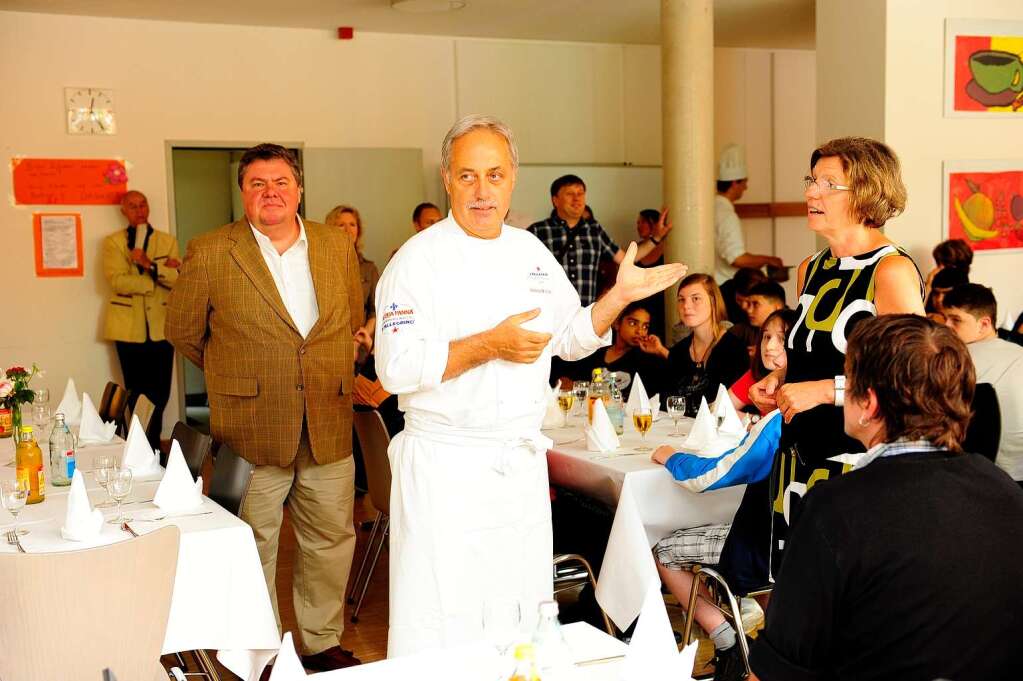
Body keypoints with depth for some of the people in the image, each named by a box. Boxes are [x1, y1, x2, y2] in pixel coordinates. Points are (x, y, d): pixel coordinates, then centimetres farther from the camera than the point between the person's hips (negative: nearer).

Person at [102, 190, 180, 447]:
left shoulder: (168, 241, 10)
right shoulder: (113, 242, 5)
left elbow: (178, 279, -4)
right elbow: (117, 281, -11)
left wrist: (150, 264, -19)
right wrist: (160, 273, -11)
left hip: (161, 327, 2)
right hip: (129, 328, -1)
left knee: (160, 393, 3)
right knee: (136, 392, 3)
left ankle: (154, 445, 18)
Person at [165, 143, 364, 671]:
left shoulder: (338, 247, 6)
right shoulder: (209, 253, -4)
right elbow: (182, 329, 6)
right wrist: (233, 374, 12)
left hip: (329, 428, 3)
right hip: (251, 430, -3)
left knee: (331, 542, 12)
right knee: (254, 548, 9)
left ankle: (323, 643, 30)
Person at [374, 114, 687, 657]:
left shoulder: (533, 253, 9)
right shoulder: (420, 258, -10)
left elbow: (571, 338, 18)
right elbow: (396, 367, -18)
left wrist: (620, 296, 4)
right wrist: (491, 345, -22)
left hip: (523, 464, 6)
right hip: (446, 468, -5)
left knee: (524, 623, 14)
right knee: (441, 628, 0)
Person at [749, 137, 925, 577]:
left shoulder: (892, 270, -11)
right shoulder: (811, 270, 13)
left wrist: (824, 390, -19)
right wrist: (778, 379, 8)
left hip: (861, 461, -7)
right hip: (800, 454, 7)